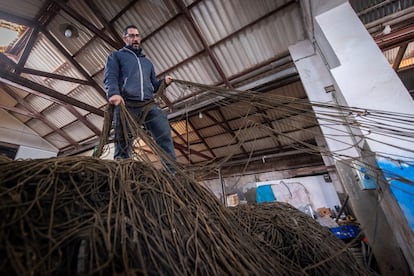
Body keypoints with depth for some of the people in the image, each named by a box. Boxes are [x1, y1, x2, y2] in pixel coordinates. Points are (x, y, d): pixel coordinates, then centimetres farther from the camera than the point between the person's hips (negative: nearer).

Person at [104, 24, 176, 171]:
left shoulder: (147, 62, 35)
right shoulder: (116, 56, 22)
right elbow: (110, 77, 4)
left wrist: (163, 82, 9)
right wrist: (114, 93, -18)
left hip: (148, 105, 3)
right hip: (125, 105, -2)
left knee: (165, 136, -17)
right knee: (123, 144, -8)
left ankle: (172, 171, -19)